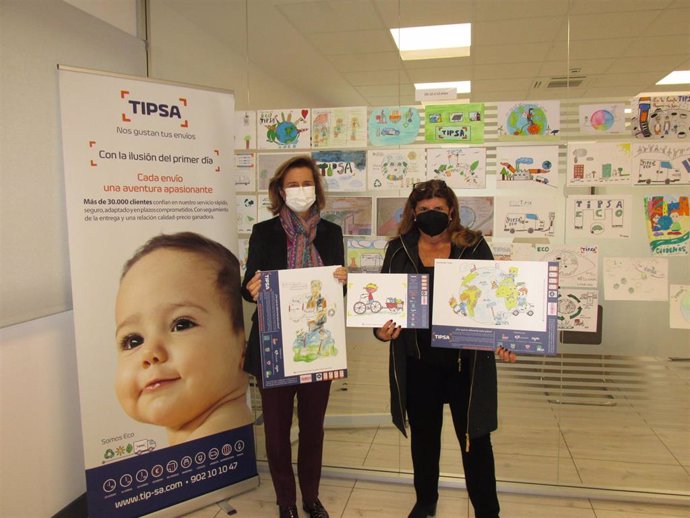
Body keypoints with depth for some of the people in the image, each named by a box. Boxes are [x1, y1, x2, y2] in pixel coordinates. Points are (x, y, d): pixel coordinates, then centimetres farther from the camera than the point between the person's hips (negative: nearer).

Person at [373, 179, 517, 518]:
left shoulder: (474, 247, -2)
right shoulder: (399, 249, 0)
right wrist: (382, 330, -17)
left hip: (466, 362, -1)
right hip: (418, 364, 2)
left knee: (475, 439, 10)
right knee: (423, 436, 20)